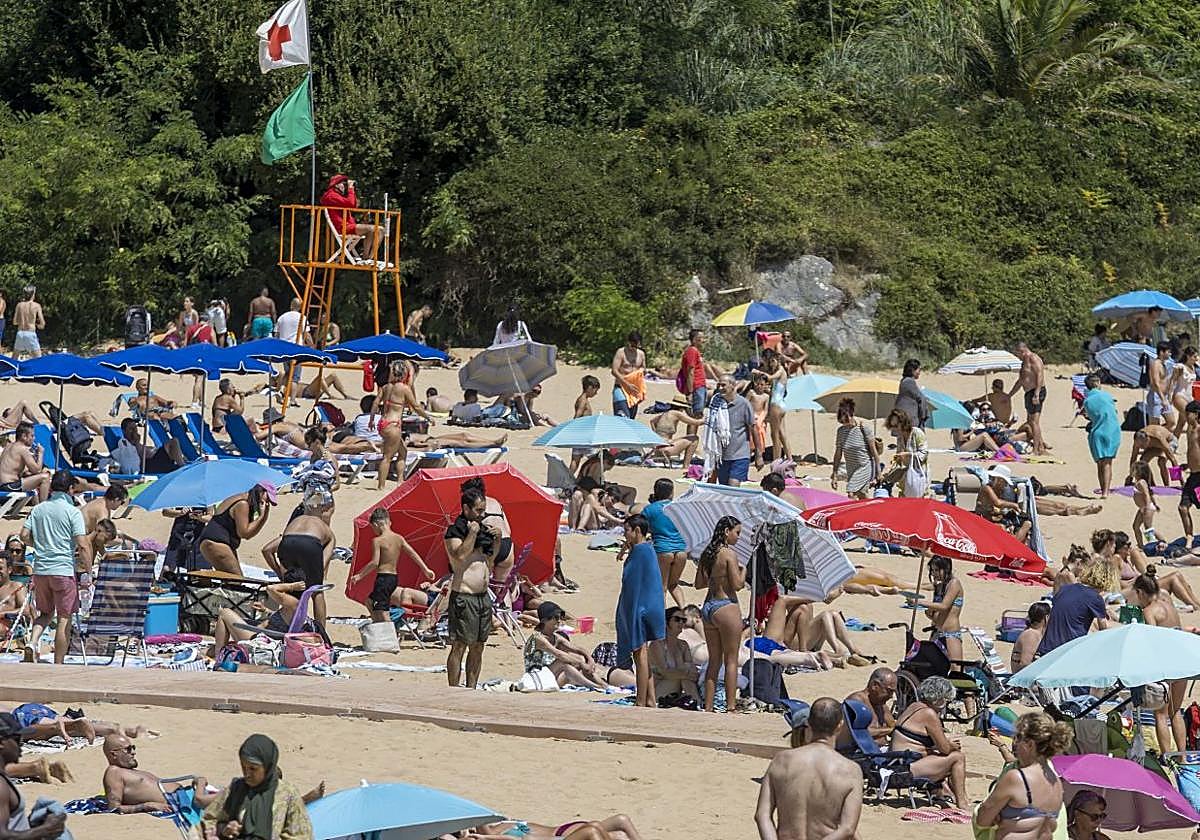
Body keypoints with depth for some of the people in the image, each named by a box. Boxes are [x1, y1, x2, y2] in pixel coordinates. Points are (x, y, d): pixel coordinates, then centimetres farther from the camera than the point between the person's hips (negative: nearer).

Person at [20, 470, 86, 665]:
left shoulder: (38, 509, 7)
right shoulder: (73, 512, -7)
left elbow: (24, 535, 2)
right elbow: (81, 544, -14)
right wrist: (88, 568, -3)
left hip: (40, 570, 5)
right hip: (64, 569, -5)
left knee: (45, 613, 20)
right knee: (64, 619, 4)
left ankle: (32, 642, -6)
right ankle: (58, 665, 5)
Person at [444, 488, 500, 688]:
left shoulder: (483, 529, 15)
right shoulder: (454, 531, -7)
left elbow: (491, 558, 24)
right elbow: (459, 556, -23)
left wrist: (497, 539, 7)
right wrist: (473, 533, -18)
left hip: (483, 596, 8)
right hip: (463, 596, -8)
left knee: (477, 647, 11)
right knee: (459, 646, -7)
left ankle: (471, 689, 17)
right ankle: (454, 693, -6)